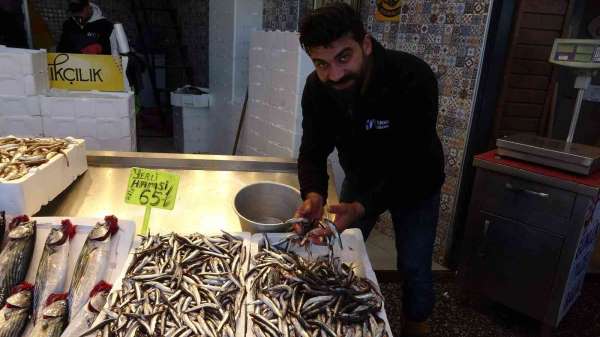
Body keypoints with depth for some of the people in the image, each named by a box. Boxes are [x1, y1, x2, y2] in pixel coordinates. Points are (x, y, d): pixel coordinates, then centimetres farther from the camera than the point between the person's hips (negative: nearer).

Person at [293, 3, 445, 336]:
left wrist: (362, 208, -49)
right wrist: (314, 194, -38)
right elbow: (313, 152, -16)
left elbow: (411, 166, -35)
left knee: (414, 268, 6)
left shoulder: (414, 79, -35)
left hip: (414, 183, -3)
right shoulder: (317, 88, -20)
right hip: (360, 178, 4)